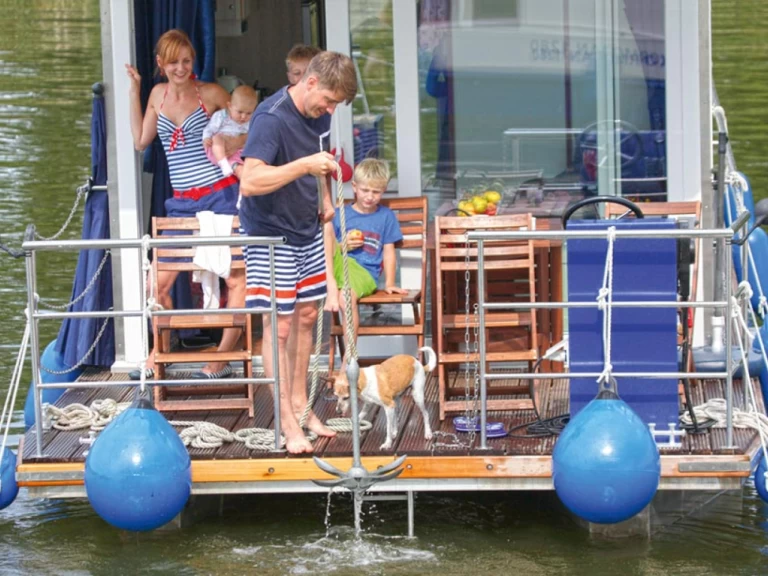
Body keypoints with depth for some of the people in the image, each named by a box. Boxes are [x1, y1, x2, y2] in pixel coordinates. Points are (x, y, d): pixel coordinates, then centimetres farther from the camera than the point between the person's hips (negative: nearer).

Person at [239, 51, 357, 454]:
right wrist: (304, 165, -38)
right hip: (270, 234, -8)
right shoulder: (271, 118, -25)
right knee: (279, 326, -4)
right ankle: (287, 422, 2)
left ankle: (300, 405, 25)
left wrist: (326, 197, 13)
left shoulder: (319, 114, 1)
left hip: (307, 229, 8)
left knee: (306, 317, 13)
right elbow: (250, 182, -33)